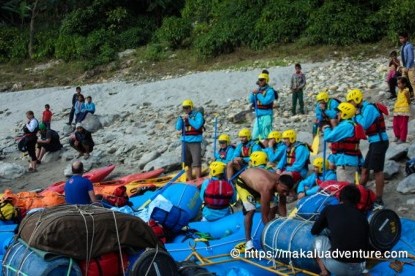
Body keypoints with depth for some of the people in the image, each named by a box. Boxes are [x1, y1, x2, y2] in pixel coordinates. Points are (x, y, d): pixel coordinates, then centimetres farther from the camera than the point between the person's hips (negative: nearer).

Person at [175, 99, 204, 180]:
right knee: (187, 163, 10)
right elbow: (178, 128, 6)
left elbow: (197, 126, -16)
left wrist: (188, 119, -15)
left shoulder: (197, 115, -3)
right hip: (185, 141, 6)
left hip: (195, 142, -6)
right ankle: (189, 181, 19)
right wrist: (181, 119, -7)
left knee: (196, 163, -10)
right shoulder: (183, 116, 12)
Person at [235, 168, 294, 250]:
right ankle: (248, 241, -12)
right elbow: (264, 216, -38)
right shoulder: (267, 187, -45)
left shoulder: (282, 183, -24)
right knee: (250, 210, -22)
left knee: (272, 208, 0)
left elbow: (282, 206, -10)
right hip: (243, 182, -7)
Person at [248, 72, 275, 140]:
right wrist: (253, 93, -5)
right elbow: (251, 100, 13)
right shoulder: (258, 90, 13)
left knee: (265, 136, -6)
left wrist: (258, 94, -15)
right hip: (258, 115, 7)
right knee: (255, 135, 10)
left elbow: (265, 101, -21)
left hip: (267, 115, -7)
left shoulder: (270, 90, -9)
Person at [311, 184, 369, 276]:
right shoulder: (363, 217, 14)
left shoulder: (330, 209, 8)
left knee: (319, 239, 26)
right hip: (358, 269, 3)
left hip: (336, 267, -3)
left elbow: (314, 231, 21)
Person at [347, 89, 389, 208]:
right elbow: (363, 126, 12)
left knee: (377, 171, -5)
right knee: (365, 169, 13)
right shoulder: (364, 109, 12)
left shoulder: (369, 108, -15)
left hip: (379, 142, -10)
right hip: (374, 142, 10)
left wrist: (356, 116, -9)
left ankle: (379, 200, 0)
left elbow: (363, 125, -22)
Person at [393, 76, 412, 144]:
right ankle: (397, 136, 31)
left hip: (404, 111, -8)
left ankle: (402, 139, 8)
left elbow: (409, 102, -13)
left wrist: (407, 95, -25)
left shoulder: (406, 91, -14)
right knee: (395, 124, 15)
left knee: (403, 125, -1)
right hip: (397, 110, 8)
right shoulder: (399, 90, 11)